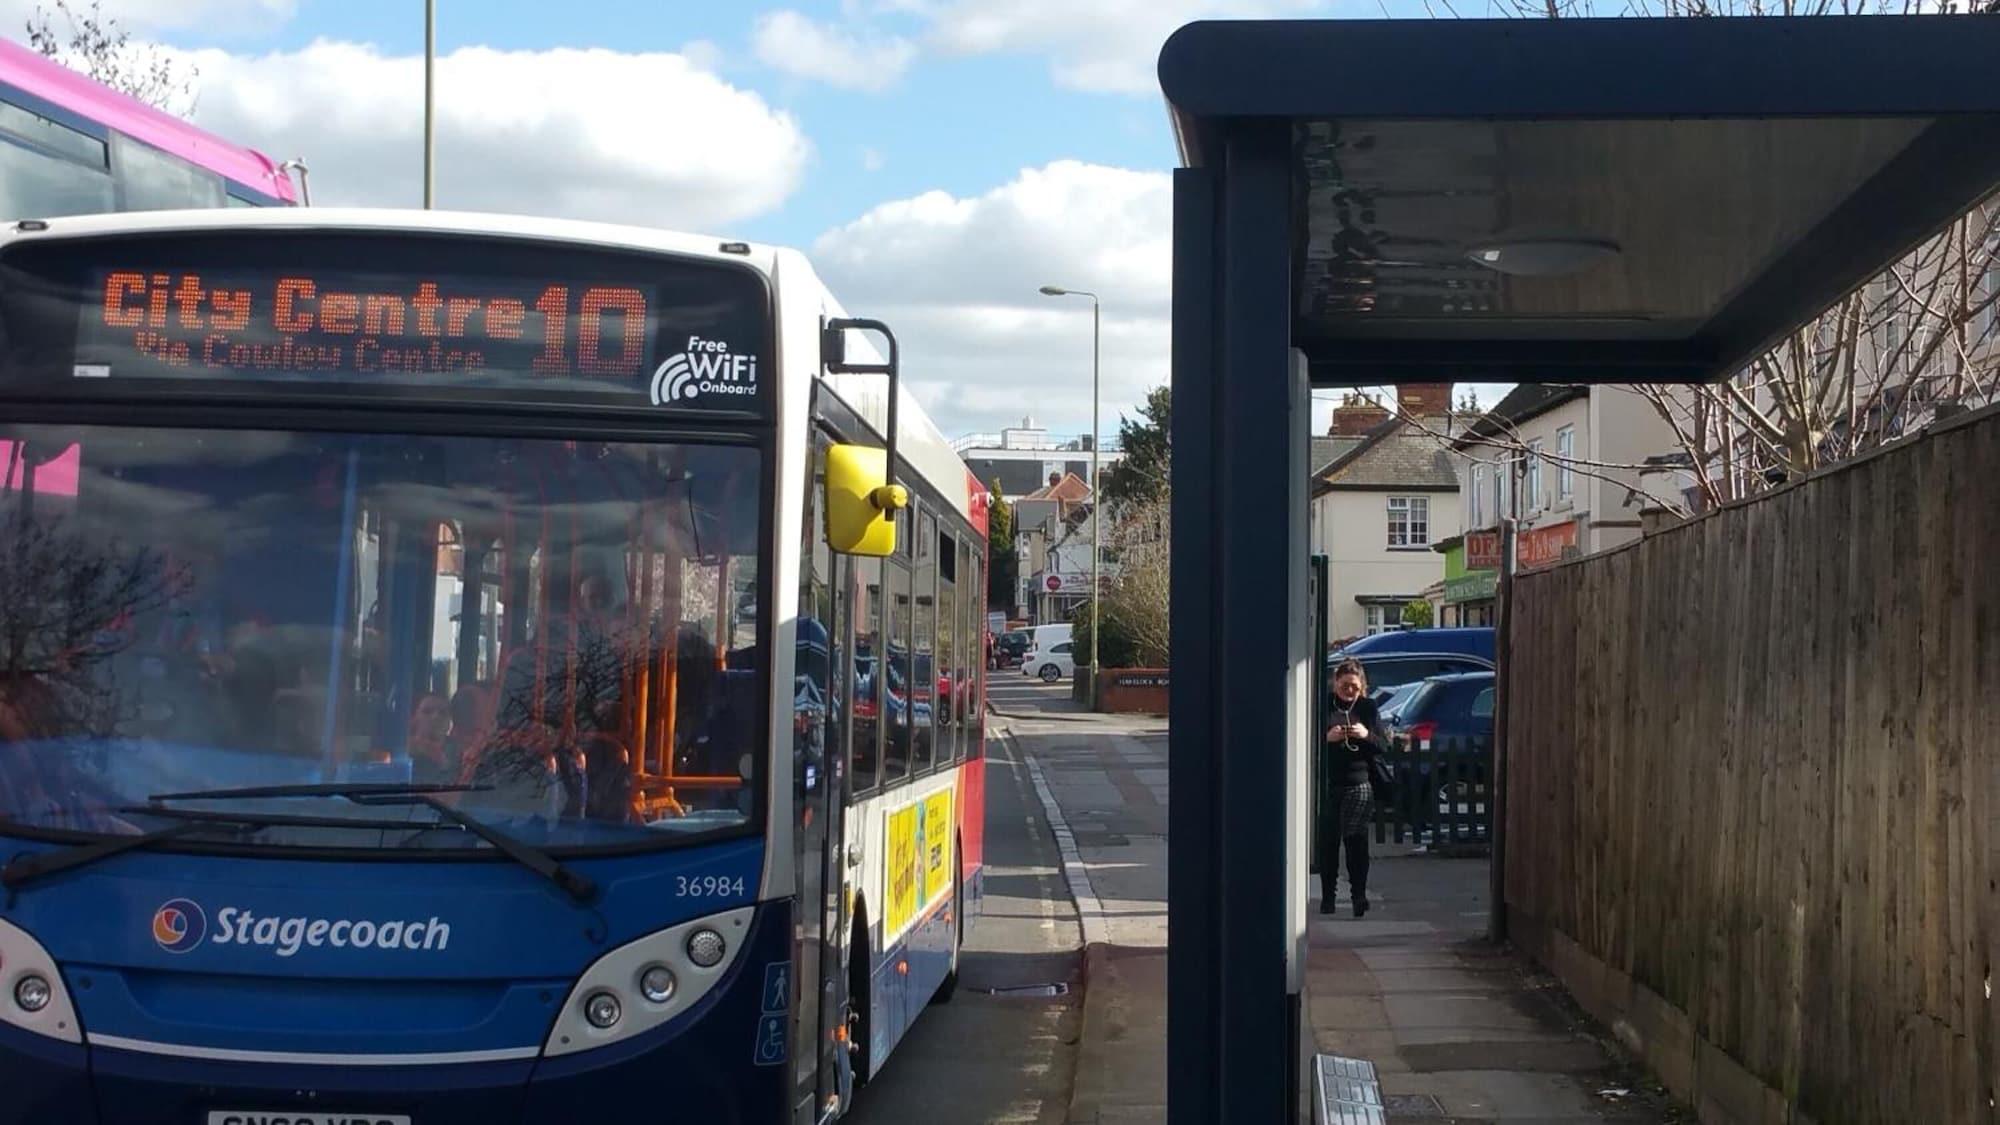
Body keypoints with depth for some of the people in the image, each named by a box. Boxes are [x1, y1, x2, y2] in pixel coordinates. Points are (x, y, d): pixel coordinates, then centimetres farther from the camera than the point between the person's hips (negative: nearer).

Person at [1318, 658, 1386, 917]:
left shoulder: (1368, 708, 7)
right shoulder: (1323, 706, 2)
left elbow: (1384, 746, 7)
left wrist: (1367, 735, -12)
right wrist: (1326, 737, -19)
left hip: (1358, 784, 0)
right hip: (1327, 785, 0)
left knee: (1356, 840, -6)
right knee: (1328, 841, 3)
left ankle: (1359, 893, -5)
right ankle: (1327, 895, 12)